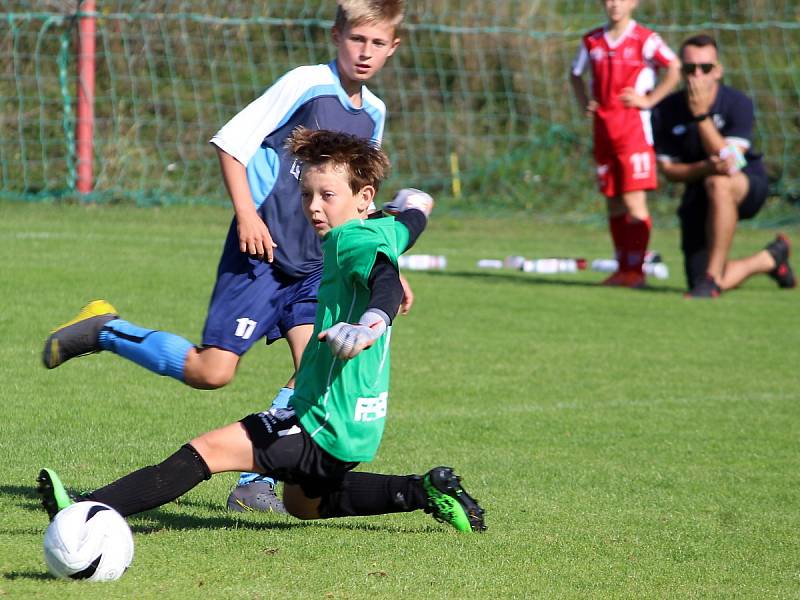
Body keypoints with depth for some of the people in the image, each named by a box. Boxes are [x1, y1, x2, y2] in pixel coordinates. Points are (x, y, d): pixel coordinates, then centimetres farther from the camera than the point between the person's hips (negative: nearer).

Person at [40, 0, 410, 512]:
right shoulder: (305, 85, -11)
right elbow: (231, 142, -11)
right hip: (261, 253, -6)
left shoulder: (373, 113, 12)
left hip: (315, 264, 7)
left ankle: (255, 485, -3)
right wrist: (246, 214, -20)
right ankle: (104, 330, 9)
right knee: (211, 371, -10)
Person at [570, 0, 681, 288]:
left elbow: (675, 69, -9)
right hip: (603, 129, 6)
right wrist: (585, 103, 11)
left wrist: (649, 99, -11)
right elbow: (575, 74, 26)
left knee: (633, 200, -11)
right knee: (613, 204, 9)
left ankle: (635, 269, -9)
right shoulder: (592, 41, 11)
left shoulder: (645, 40, -6)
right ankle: (622, 268, 16)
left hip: (633, 127, -6)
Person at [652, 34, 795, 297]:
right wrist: (706, 168, -25)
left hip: (750, 185, -4)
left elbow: (729, 160, -26)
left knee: (719, 184, -43)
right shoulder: (666, 112, -9)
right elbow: (668, 169, -5)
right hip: (698, 194, 4)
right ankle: (771, 258, 25)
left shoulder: (738, 103, -17)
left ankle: (713, 276, -34)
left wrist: (701, 115, -32)